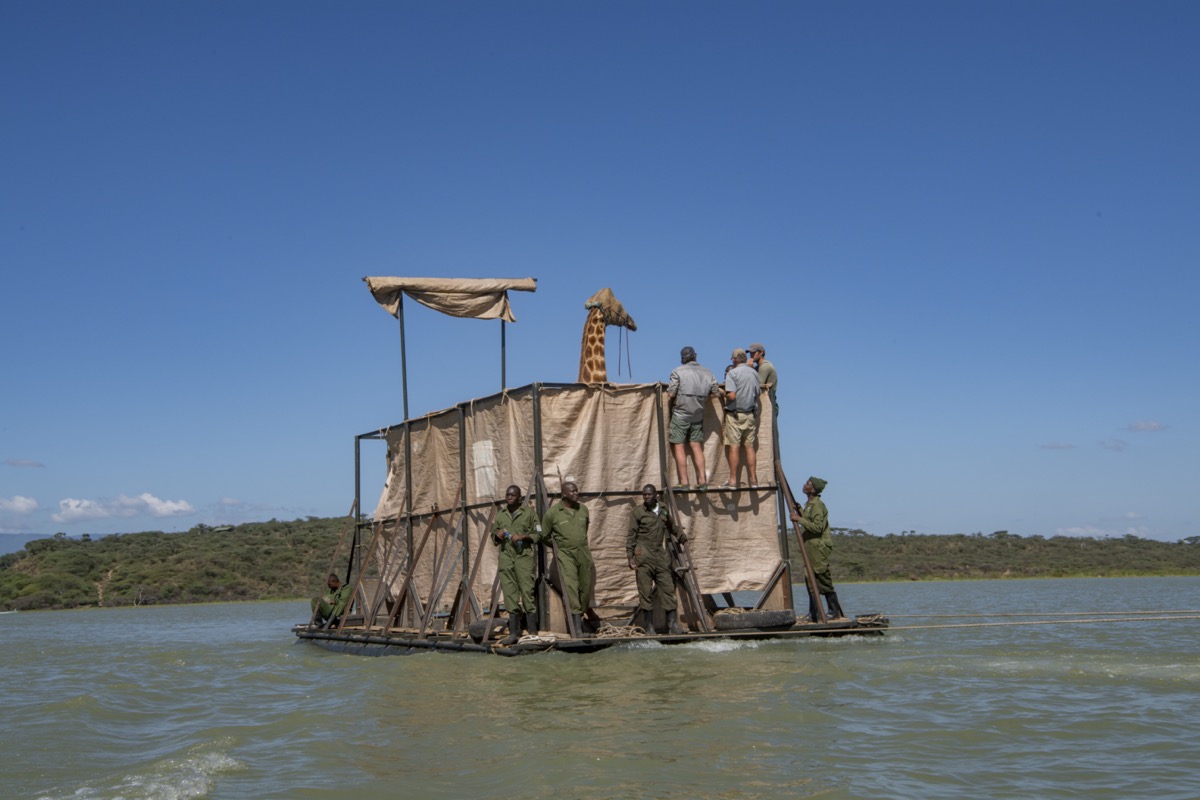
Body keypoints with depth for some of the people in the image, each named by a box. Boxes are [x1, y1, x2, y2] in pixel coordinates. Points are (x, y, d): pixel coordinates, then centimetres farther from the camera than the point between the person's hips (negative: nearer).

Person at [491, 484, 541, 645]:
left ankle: (532, 632, -4)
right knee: (510, 594, 1)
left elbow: (538, 534, 2)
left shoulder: (529, 512, 4)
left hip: (524, 556, -4)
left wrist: (524, 536, -13)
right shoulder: (500, 514, 15)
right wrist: (497, 535, 0)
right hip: (506, 557, 4)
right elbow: (493, 536, 23)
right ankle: (514, 633, 5)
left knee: (527, 591, -9)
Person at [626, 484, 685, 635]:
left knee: (667, 588, 1)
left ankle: (672, 623, 5)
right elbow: (631, 536, -2)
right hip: (644, 556, -4)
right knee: (645, 591, -3)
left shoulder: (663, 510, 11)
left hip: (660, 554, 4)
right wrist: (630, 557, -8)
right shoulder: (638, 512, -2)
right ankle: (649, 626, 2)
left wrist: (683, 538, 31)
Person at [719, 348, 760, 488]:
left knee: (734, 447, -4)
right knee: (749, 447, 7)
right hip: (750, 414, 5)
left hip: (735, 414, -5)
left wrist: (724, 394, 0)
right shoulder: (754, 373, 8)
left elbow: (731, 395, -19)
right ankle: (753, 479, 7)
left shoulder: (732, 373, -11)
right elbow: (757, 394, 12)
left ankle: (732, 480, -4)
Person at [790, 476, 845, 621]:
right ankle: (814, 614, 13)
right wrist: (800, 512, 16)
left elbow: (818, 527, -23)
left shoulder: (817, 505, -14)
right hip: (811, 548, 10)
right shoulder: (809, 504, 16)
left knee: (824, 582, -7)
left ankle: (836, 613, -3)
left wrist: (800, 519, -21)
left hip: (818, 548, -10)